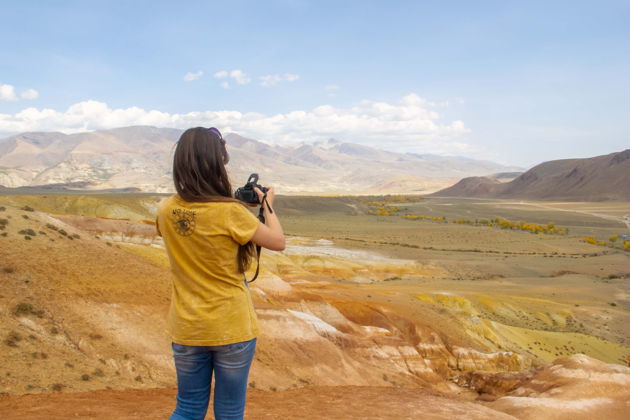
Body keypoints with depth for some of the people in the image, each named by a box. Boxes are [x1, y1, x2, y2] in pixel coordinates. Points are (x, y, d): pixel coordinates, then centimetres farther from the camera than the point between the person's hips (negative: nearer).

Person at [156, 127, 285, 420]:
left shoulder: (167, 210, -6)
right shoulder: (231, 212, -21)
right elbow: (278, 242, -7)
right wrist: (267, 205, 8)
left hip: (186, 329, 4)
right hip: (232, 329, -4)